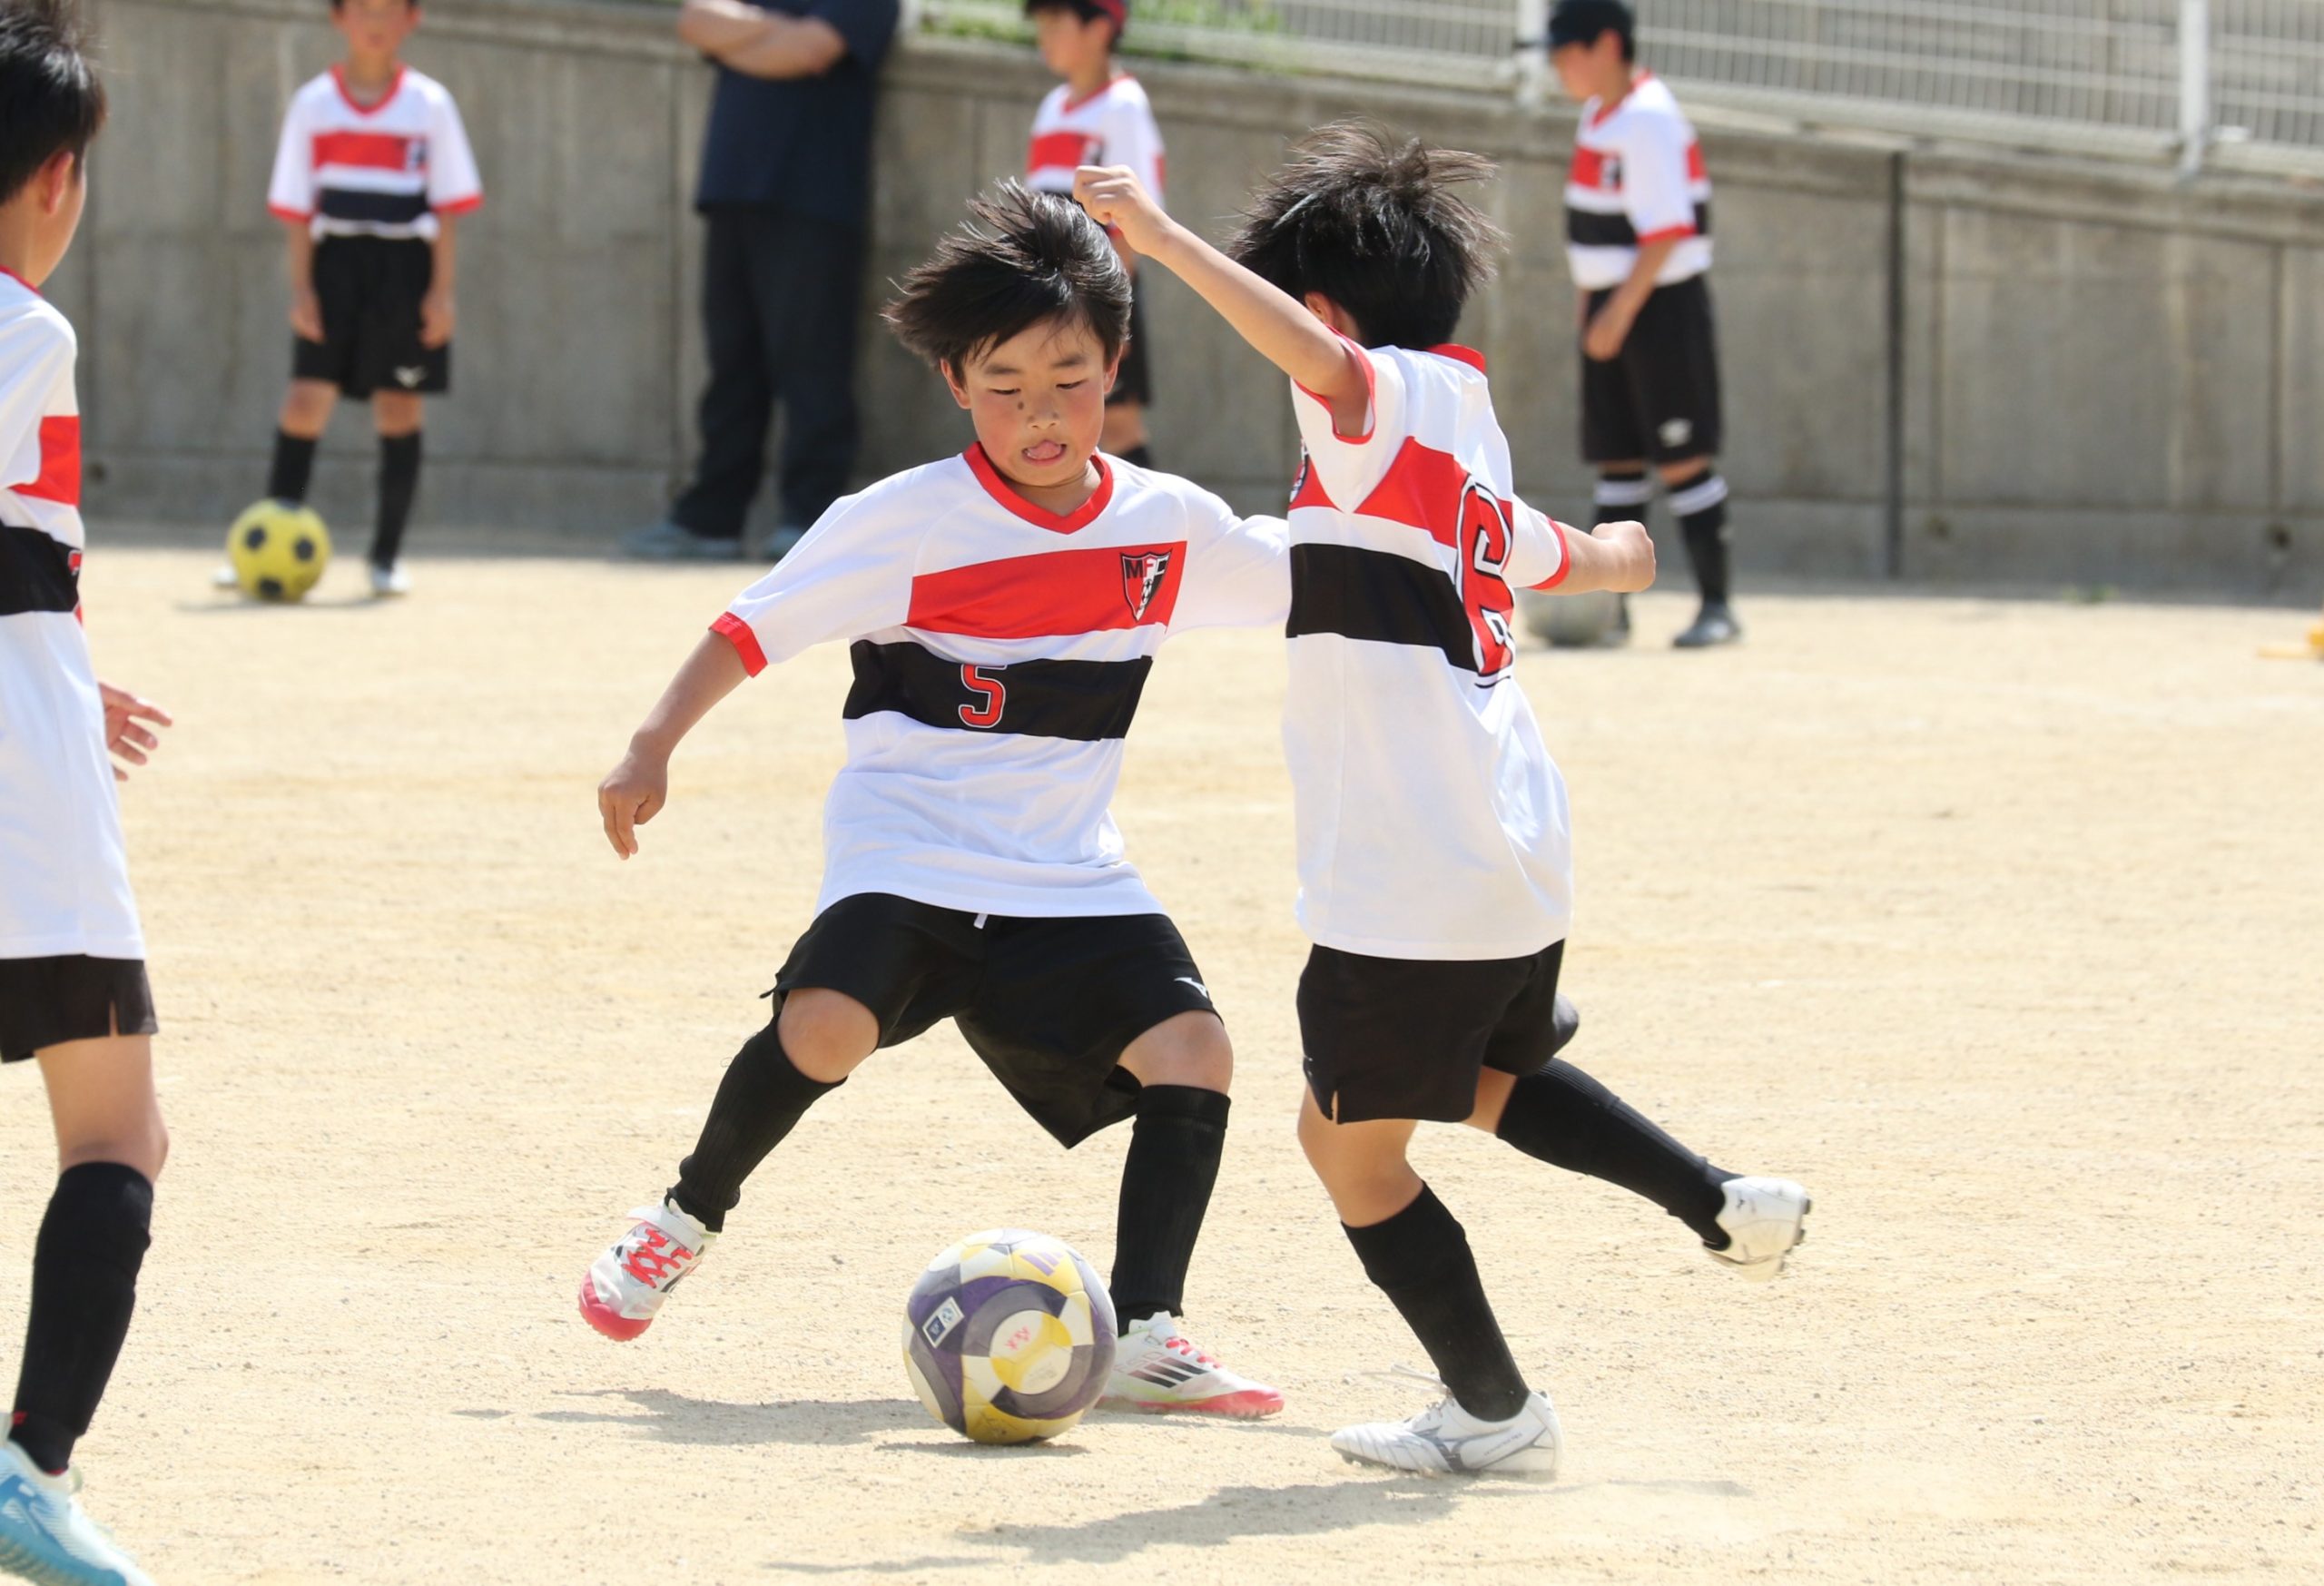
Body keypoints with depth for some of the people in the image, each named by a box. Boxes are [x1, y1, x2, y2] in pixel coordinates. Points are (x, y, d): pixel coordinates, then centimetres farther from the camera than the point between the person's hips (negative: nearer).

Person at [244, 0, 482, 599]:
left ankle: (387, 556, 11)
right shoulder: (314, 105, 4)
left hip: (405, 267, 0)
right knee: (305, 402, -7)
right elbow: (296, 208, 4)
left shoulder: (429, 105, 3)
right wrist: (300, 286, -4)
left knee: (399, 411, 2)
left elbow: (447, 205, 3)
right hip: (334, 263, 0)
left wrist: (442, 289, -3)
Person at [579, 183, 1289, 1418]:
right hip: (905, 852, -4)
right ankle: (686, 1218, 0)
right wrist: (653, 749, -14)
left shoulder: (1168, 526, 3)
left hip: (1067, 876, 4)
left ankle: (1146, 1339, -9)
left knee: (1194, 1050, -16)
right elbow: (755, 627, -6)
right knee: (829, 1023, -29)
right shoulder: (908, 522, -9)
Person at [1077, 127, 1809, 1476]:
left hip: (1412, 888, -9)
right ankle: (1726, 1206, 27)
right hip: (1523, 865, 9)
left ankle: (1498, 1413, 12)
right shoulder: (1474, 453, 15)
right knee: (1492, 1080, 33)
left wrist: (1167, 241, -40)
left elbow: (1323, 361, -35)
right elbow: (1577, 558, 36)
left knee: (1350, 1142, 5)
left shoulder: (1390, 405, -10)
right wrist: (1617, 555, 60)